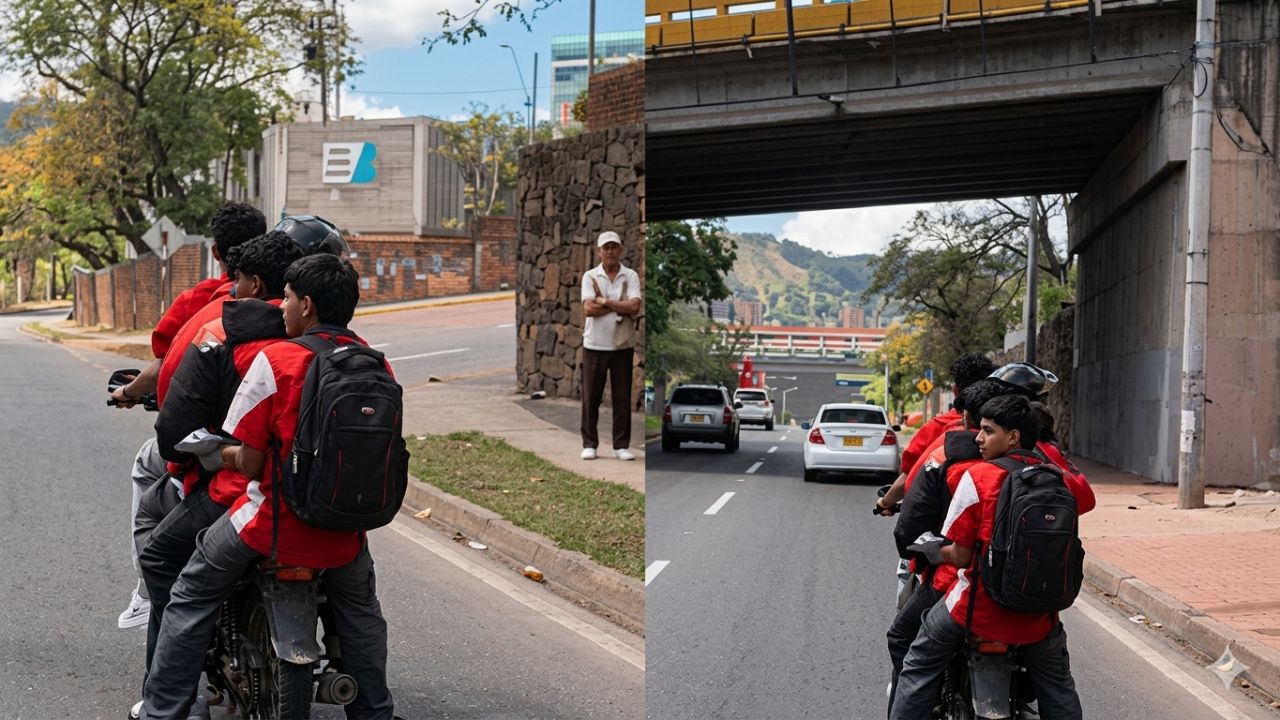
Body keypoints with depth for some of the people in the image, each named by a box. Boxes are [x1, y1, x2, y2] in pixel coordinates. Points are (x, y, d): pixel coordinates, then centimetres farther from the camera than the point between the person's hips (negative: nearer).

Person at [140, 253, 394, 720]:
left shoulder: (275, 360, -15)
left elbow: (250, 464, -13)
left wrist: (215, 454, 9)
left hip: (274, 523, -4)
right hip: (344, 533, 4)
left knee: (192, 599, 17)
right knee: (360, 612, 31)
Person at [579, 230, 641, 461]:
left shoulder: (631, 276, 2)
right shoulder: (590, 276, 1)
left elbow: (634, 307, -13)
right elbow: (588, 309, -12)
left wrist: (604, 301, -12)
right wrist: (620, 306, -11)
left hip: (622, 346, 0)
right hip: (594, 345, 0)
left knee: (622, 398, 3)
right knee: (591, 397, 3)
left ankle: (621, 446, 11)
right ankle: (589, 444, 11)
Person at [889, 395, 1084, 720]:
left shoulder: (977, 477, -13)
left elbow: (961, 556, -12)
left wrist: (934, 551, 9)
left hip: (979, 607, -3)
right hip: (1037, 617, 4)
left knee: (919, 668, 14)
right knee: (1058, 688, 23)